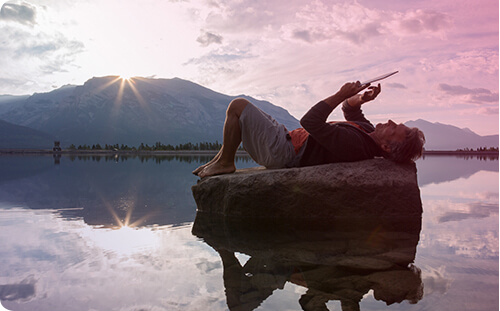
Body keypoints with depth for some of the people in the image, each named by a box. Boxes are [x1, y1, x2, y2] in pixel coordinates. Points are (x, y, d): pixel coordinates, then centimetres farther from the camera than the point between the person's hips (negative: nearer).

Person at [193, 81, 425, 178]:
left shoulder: (353, 143, -31)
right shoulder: (368, 131, -2)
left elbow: (311, 122, -33)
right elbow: (350, 110, 15)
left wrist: (341, 95, -28)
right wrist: (360, 99, -7)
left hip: (281, 151, -9)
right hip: (290, 143, 9)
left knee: (238, 105, -7)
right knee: (244, 111, 22)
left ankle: (225, 163, 5)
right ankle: (222, 158, 28)